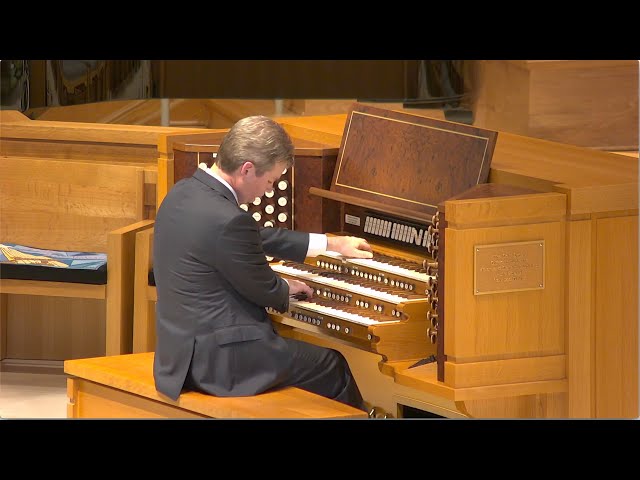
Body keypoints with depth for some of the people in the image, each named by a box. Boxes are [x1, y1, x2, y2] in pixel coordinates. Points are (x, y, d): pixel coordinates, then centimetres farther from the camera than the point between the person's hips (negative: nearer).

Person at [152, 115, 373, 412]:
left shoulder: (184, 193, 4)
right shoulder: (227, 221, -26)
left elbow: (258, 239, 18)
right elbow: (264, 290, -12)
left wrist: (330, 243, 25)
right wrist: (287, 289, 12)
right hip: (218, 360, -9)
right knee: (334, 368, 11)